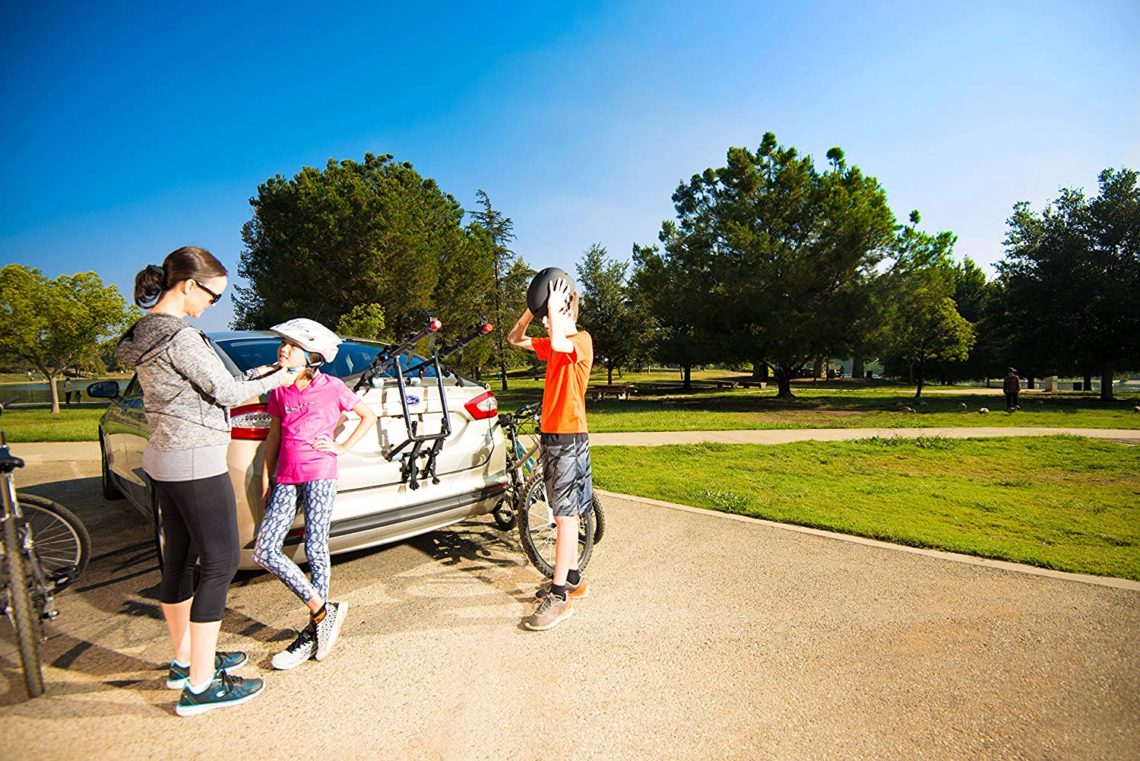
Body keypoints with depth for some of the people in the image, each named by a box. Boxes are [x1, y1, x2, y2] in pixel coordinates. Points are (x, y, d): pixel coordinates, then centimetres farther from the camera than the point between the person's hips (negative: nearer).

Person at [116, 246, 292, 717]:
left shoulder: (144, 332, 11)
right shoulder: (179, 336, -20)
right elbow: (226, 393, -14)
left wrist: (254, 379, 13)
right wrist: (272, 381, 1)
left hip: (165, 460, 10)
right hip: (195, 462, -10)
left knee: (179, 560, 18)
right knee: (219, 563, -2)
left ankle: (186, 660, 33)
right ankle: (200, 686, 8)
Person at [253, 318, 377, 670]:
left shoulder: (332, 387, -1)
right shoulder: (279, 390, 11)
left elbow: (369, 416, 8)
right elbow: (274, 435, 17)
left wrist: (342, 447, 0)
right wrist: (266, 478, 14)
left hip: (319, 474, -5)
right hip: (285, 478, 5)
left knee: (315, 549, -1)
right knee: (265, 551, -5)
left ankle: (312, 633, 14)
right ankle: (323, 611, 5)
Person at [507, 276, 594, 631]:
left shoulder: (582, 339, -10)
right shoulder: (554, 345, 15)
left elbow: (559, 345, -33)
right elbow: (515, 338, 20)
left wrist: (554, 308, -19)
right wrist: (532, 309, 5)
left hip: (569, 437, -9)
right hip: (551, 435, 9)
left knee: (565, 514, -6)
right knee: (564, 512, 15)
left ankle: (559, 596, 1)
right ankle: (572, 579, 27)